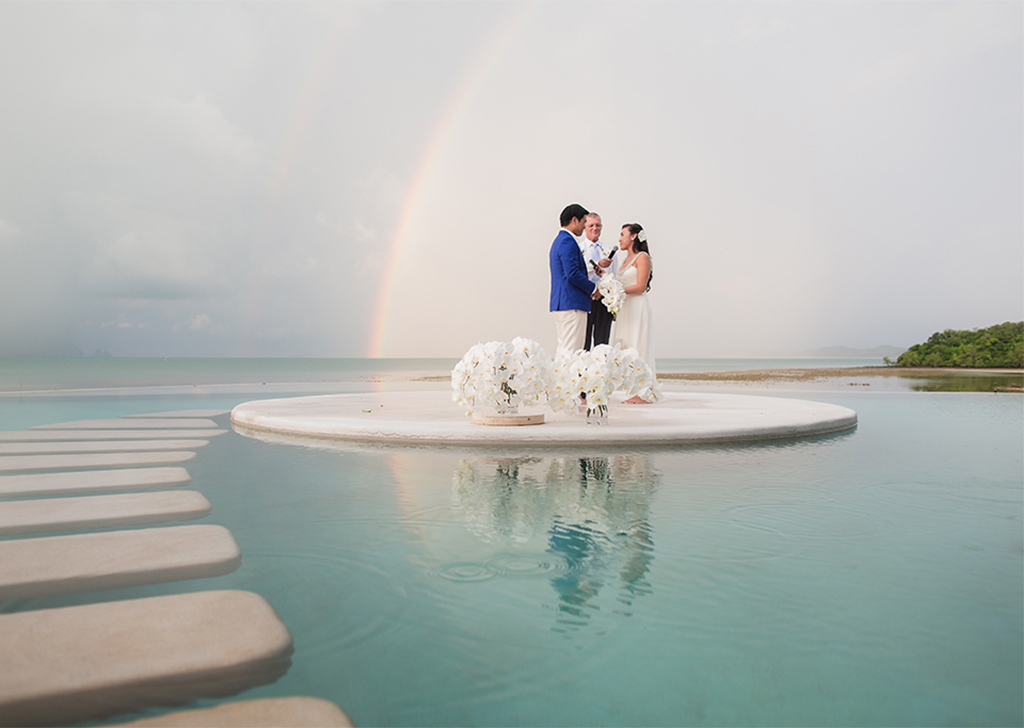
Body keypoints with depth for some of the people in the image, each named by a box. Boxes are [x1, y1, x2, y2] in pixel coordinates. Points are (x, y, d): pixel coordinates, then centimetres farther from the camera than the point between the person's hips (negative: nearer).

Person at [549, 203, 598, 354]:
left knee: (564, 350, 12)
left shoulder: (559, 240, 21)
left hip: (560, 303, 11)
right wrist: (593, 288, -7)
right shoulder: (568, 242, -12)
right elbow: (573, 274, -20)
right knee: (571, 352, -10)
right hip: (571, 304, -11)